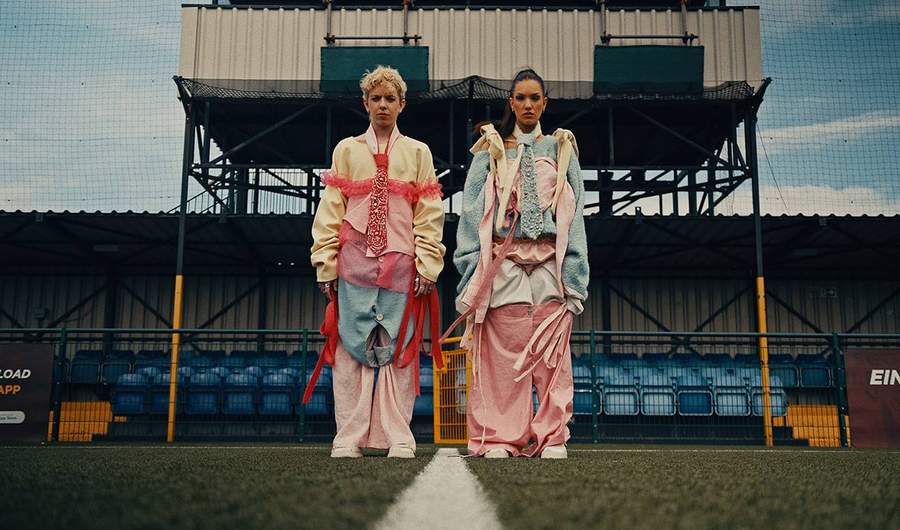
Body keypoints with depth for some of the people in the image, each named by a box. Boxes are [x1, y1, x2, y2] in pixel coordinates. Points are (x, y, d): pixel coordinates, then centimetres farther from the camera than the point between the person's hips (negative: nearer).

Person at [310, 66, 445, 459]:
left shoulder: (418, 153, 14)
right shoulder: (346, 150, 14)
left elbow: (430, 215, 7)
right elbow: (329, 212, 9)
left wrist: (427, 266, -3)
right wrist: (326, 264, 0)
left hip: (401, 265, 0)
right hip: (354, 261, 0)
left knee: (399, 349, -1)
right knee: (352, 347, -2)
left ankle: (398, 438, 3)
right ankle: (348, 438, 2)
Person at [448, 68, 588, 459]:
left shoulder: (561, 151, 16)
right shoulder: (490, 152, 12)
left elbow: (574, 215, 10)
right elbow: (471, 213, 6)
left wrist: (574, 274, 0)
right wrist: (474, 272, -4)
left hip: (549, 263, 1)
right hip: (503, 264, -1)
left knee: (551, 355, -3)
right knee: (502, 356, -4)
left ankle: (552, 437, 3)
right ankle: (500, 437, 1)